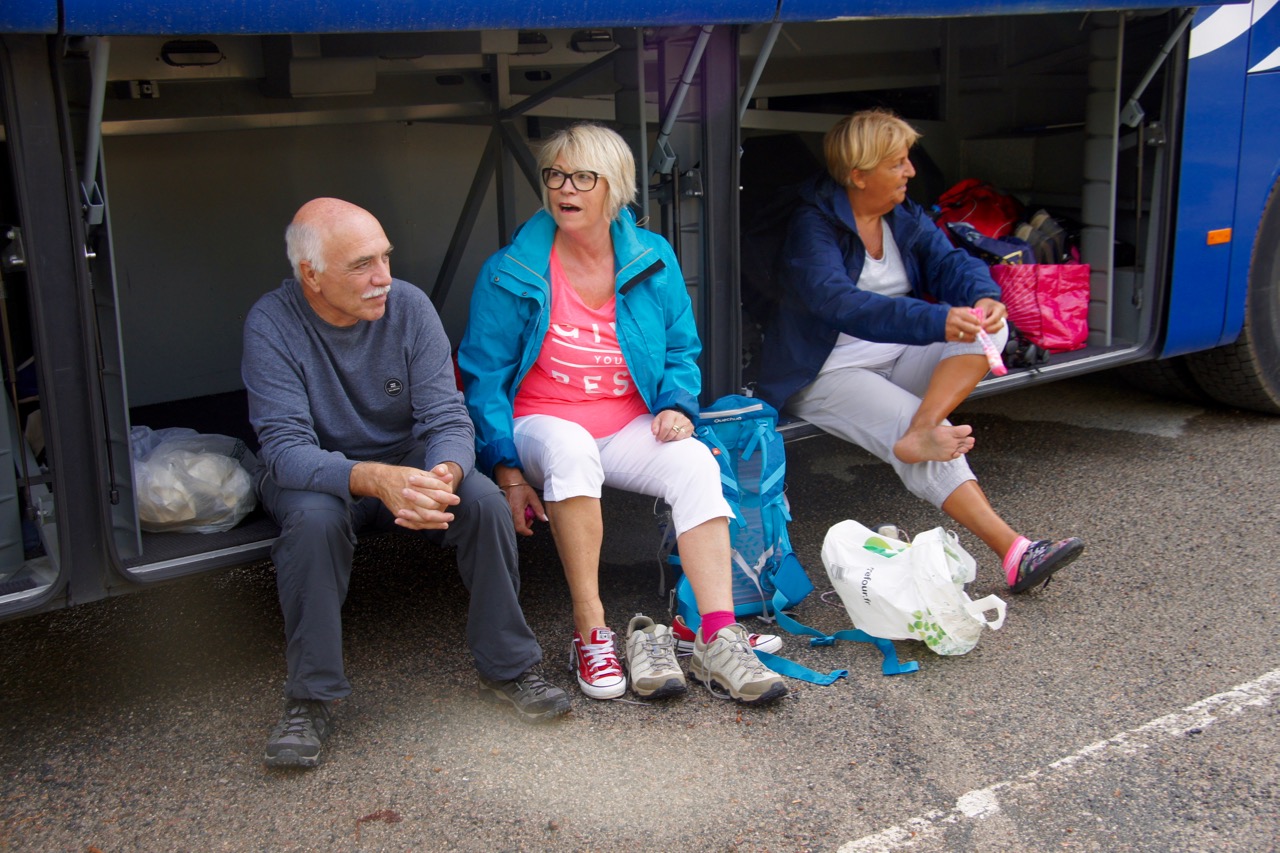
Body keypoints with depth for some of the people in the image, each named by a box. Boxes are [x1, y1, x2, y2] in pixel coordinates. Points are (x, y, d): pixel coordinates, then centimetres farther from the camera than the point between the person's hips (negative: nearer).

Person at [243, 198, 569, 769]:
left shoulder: (409, 306, -14)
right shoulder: (272, 325, -21)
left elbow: (447, 419, -16)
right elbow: (285, 448, -28)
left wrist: (444, 474, -41)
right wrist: (374, 479, -47)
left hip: (408, 459, 2)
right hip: (315, 474, -2)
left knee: (483, 500, -26)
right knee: (314, 518, -36)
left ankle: (506, 666, -6)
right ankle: (309, 700, -19)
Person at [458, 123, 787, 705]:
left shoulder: (653, 261, 6)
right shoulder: (511, 274, -4)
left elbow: (681, 351, 17)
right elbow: (484, 377, -2)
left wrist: (677, 406, -5)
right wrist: (507, 471, -13)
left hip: (629, 426, 3)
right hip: (541, 424, -3)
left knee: (696, 463, -28)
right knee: (569, 448, -39)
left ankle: (718, 640, -31)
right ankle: (591, 636, -34)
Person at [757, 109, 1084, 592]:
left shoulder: (904, 216, 10)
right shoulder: (813, 226, -15)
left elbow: (950, 262, 0)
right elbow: (839, 302, -31)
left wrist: (984, 297, -26)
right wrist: (935, 322, -43)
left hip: (899, 361, 7)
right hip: (827, 375, -7)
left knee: (988, 324, -17)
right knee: (911, 421, -31)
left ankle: (921, 433, -37)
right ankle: (1013, 553, -36)